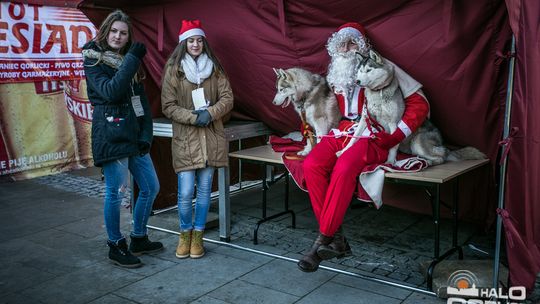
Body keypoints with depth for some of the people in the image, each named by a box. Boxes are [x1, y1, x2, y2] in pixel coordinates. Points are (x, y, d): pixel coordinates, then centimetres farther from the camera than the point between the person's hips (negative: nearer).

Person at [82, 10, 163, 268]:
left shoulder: (129, 61, 18)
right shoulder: (93, 60, -2)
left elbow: (142, 101, 13)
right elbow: (110, 92, -20)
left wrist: (145, 134, 2)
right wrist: (132, 60, -19)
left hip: (133, 135, 7)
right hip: (111, 135, -7)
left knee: (151, 187, 11)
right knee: (116, 192, -3)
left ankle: (139, 239, 26)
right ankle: (116, 246, 14)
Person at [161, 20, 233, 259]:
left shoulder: (214, 67, 8)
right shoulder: (173, 69, 0)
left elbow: (227, 98, 4)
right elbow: (168, 106, -3)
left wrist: (210, 113, -14)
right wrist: (194, 117, -14)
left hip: (211, 137, 3)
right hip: (185, 138, -2)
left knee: (205, 189, 7)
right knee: (185, 192, -5)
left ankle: (198, 235, 23)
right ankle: (185, 233, 20)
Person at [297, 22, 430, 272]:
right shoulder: (336, 73, 18)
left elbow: (419, 103, 0)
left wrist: (395, 136, -8)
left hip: (373, 136, -5)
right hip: (343, 131, 5)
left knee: (344, 168, -35)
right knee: (311, 165, -26)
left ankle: (323, 240, -26)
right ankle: (336, 238, -22)